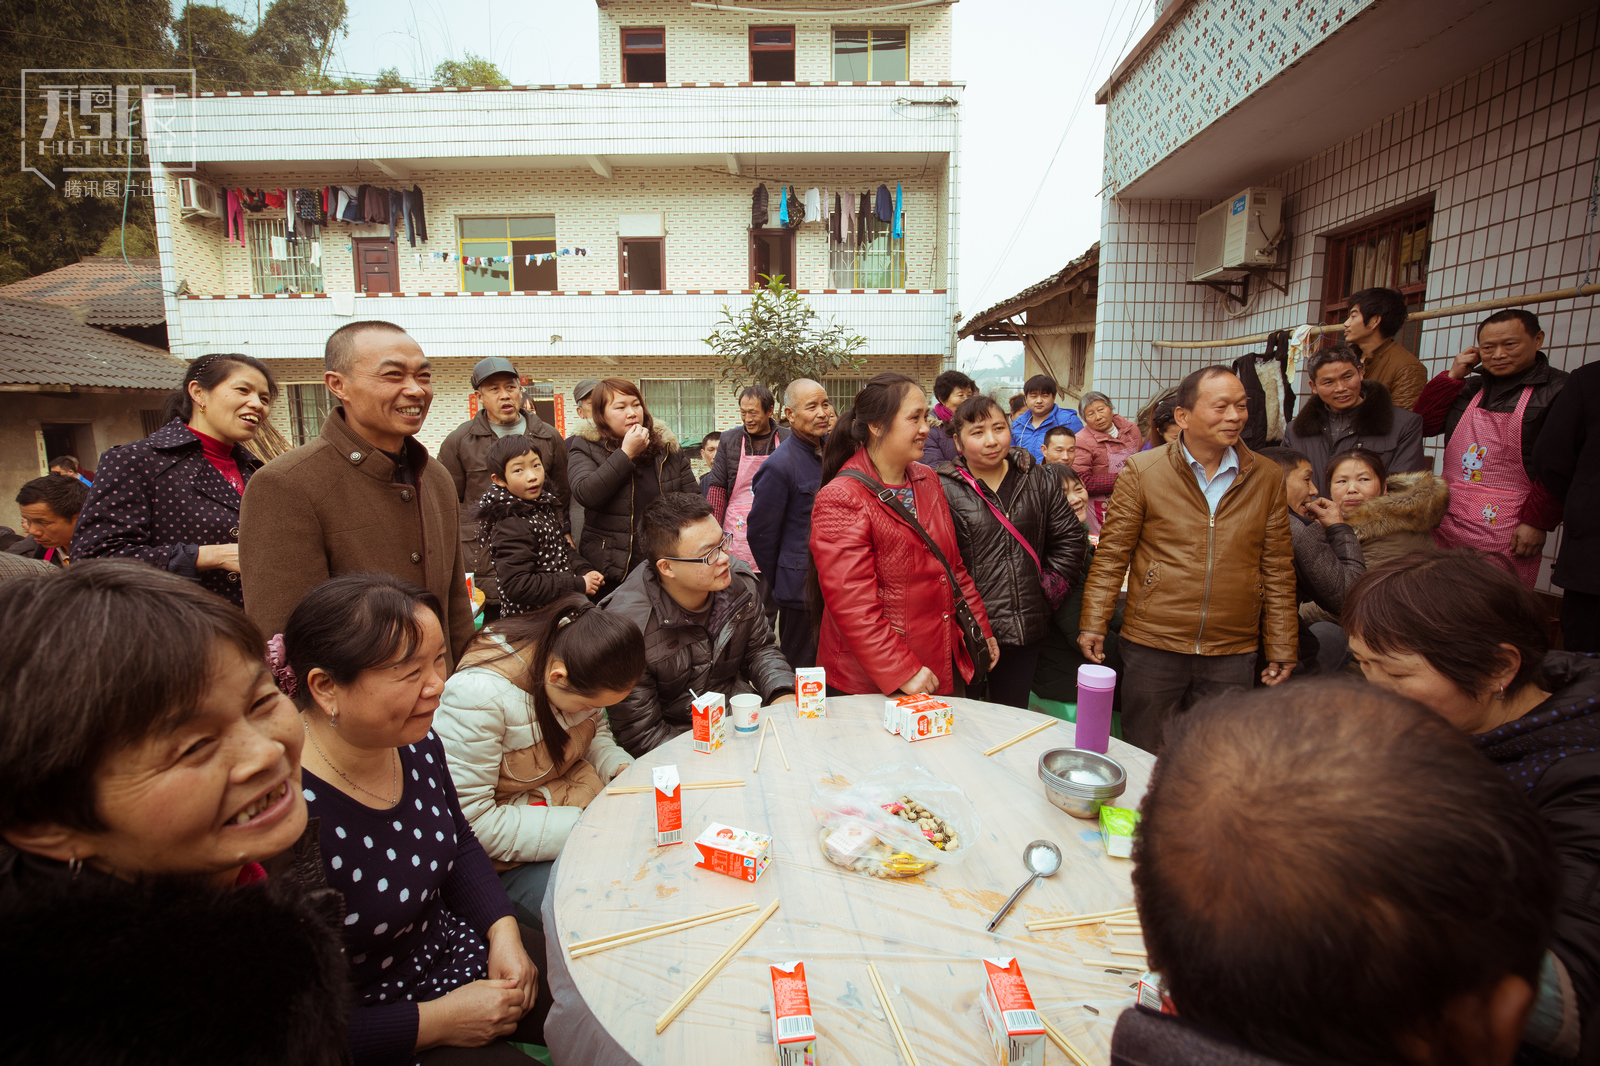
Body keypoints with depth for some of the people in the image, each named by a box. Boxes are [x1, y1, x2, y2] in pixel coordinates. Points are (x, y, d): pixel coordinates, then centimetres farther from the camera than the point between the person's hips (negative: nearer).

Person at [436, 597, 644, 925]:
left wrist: (621, 768, -11)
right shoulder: (477, 694, -29)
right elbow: (467, 821, -25)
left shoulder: (572, 662, -10)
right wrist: (579, 827, -27)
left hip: (581, 804, 6)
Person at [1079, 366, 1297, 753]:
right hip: (1152, 646, -2)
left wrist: (1281, 647, 8)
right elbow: (1112, 553, -3)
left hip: (1233, 654, 3)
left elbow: (1278, 569, 8)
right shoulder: (1142, 470, -4)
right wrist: (1093, 623, -6)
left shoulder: (1267, 478, 5)